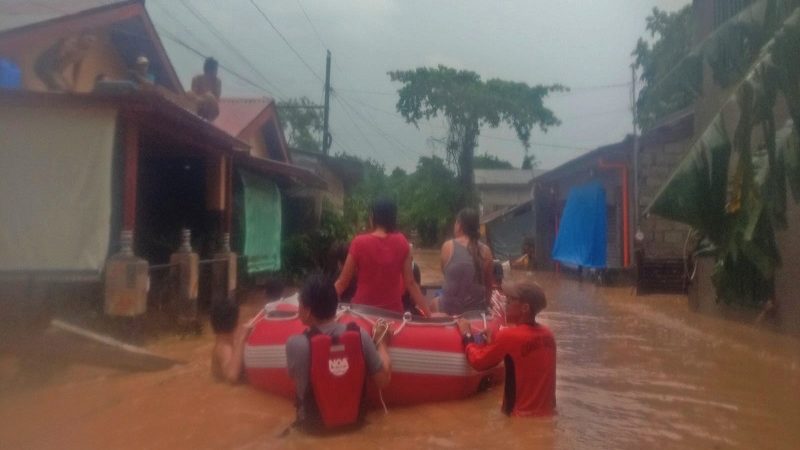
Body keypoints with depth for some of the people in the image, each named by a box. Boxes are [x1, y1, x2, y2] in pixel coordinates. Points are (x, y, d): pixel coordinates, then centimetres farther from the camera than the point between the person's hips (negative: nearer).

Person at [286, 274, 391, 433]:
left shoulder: (296, 344, -24)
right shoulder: (360, 335, -18)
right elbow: (383, 380, -9)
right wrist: (382, 343, 6)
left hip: (314, 425, -2)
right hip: (355, 419, 3)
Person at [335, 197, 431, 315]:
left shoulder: (359, 242, -9)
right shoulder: (401, 242, -4)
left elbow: (342, 282, -5)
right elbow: (410, 283, -4)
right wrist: (428, 311, 3)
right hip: (393, 311, 2)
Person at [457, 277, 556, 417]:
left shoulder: (509, 335, -19)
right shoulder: (547, 334, 1)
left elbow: (478, 361, -8)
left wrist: (467, 335, 6)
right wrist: (493, 343, 11)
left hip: (523, 416, -6)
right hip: (547, 413, 6)